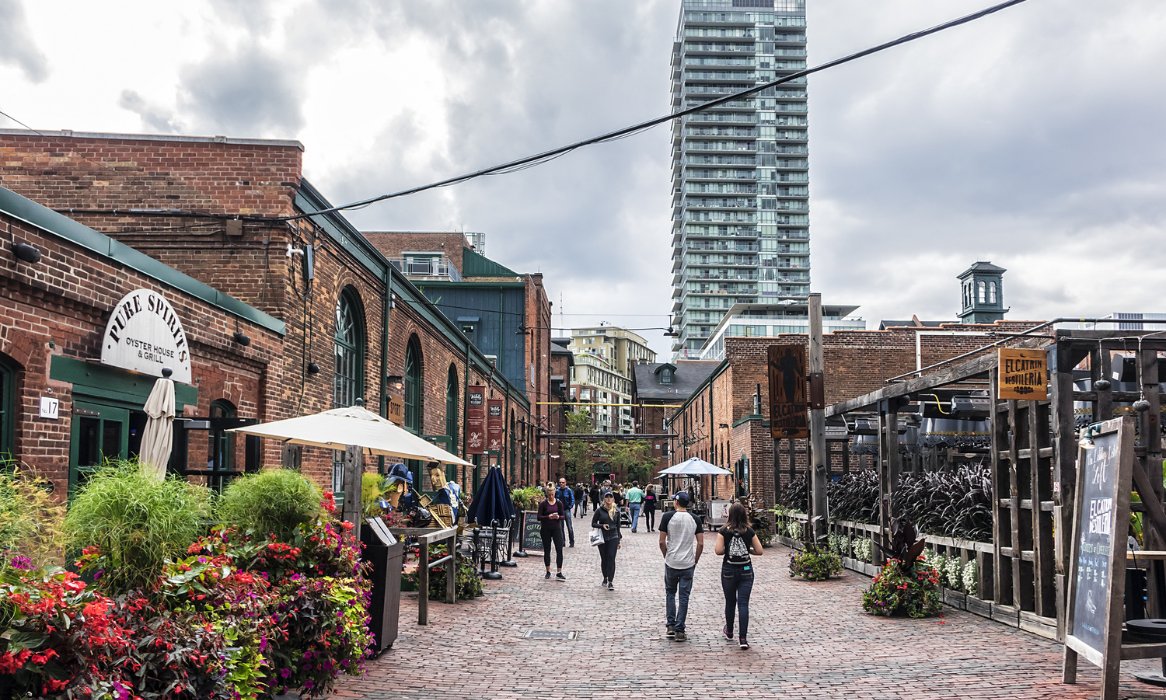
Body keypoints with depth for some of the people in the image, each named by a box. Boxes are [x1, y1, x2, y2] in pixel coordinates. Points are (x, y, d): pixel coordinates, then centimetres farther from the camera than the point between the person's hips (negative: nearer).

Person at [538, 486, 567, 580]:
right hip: (546, 529, 0)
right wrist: (548, 517, -23)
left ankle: (559, 573, -5)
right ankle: (548, 571, 21)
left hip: (556, 528, 0)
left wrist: (558, 517, -20)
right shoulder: (543, 504, -2)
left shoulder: (559, 503, 2)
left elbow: (562, 516, 3)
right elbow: (539, 517, -7)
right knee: (546, 550, 8)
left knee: (559, 550, -8)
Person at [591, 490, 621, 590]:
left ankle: (610, 582, -10)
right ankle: (605, 578, 29)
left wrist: (618, 541, 12)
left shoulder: (616, 511, 5)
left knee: (611, 558, -10)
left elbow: (618, 526, 11)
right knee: (604, 559, 10)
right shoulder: (599, 510, -1)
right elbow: (593, 523, 3)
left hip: (613, 538, 0)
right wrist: (602, 525, -17)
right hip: (602, 538, 0)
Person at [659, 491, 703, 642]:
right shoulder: (695, 519, 0)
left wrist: (666, 556, 9)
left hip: (671, 563, -1)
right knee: (684, 597, 5)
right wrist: (695, 560, 10)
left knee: (670, 593, 17)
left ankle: (670, 626, 13)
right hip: (688, 564, 1)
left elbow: (662, 542, -7)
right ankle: (679, 630, 4)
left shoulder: (668, 516, -7)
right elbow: (700, 544, -2)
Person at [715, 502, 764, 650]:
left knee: (730, 602, 16)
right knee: (743, 603, -1)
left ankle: (729, 632, 34)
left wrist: (727, 550, 6)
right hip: (746, 570, 0)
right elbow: (759, 551, -2)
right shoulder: (749, 531, -2)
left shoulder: (724, 531, -7)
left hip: (729, 570, 0)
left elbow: (718, 550, -14)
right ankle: (743, 638, -9)